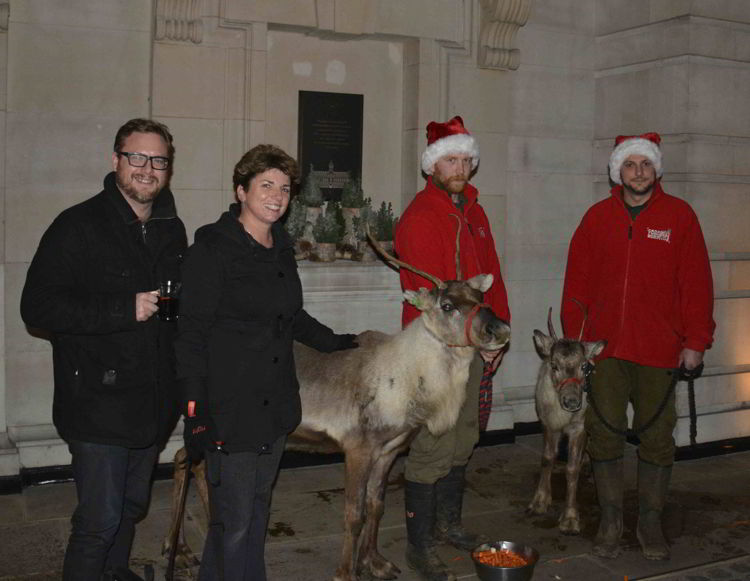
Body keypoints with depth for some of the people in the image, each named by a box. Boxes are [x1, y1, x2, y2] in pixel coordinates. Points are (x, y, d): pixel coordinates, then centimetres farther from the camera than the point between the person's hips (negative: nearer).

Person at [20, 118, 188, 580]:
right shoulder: (79, 226, -12)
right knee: (100, 520, -3)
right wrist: (125, 310, -22)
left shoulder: (172, 229, 9)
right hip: (98, 406, -6)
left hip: (152, 403, 7)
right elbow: (37, 307, -18)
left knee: (132, 509, 19)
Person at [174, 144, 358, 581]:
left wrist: (337, 343, 28)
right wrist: (196, 410, -18)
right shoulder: (214, 249, -11)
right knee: (234, 520, -2)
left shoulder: (282, 248, 12)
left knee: (258, 509, 16)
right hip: (229, 409, -7)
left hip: (276, 405, 7)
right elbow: (192, 335, -13)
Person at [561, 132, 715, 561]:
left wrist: (696, 341, -3)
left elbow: (697, 282, 2)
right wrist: (575, 339, 3)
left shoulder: (680, 216, 3)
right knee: (605, 434, 5)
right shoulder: (598, 217, 7)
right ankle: (611, 520, 19)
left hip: (660, 351, -1)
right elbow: (577, 281, 8)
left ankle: (651, 522, 21)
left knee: (657, 438, 6)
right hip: (604, 349, 1)